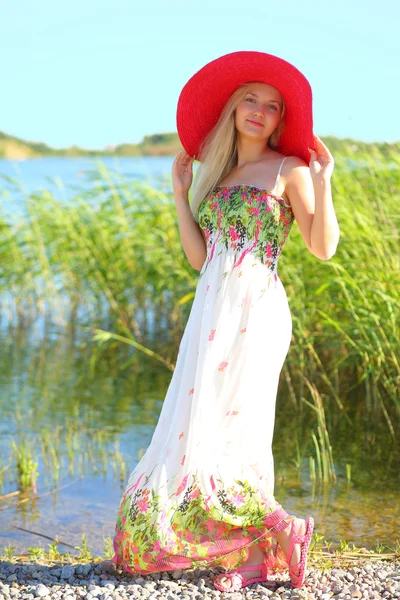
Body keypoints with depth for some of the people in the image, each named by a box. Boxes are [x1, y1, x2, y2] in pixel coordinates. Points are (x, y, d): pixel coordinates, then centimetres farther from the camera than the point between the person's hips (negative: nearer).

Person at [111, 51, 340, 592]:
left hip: (254, 309, -7)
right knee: (232, 431, 5)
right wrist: (181, 194, 16)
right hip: (214, 311, 7)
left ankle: (278, 530, -2)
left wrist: (322, 181, -12)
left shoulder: (289, 170, 2)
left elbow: (323, 247, -7)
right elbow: (199, 257, 15)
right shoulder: (218, 175, 20)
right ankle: (254, 555, 8)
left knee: (214, 429, -12)